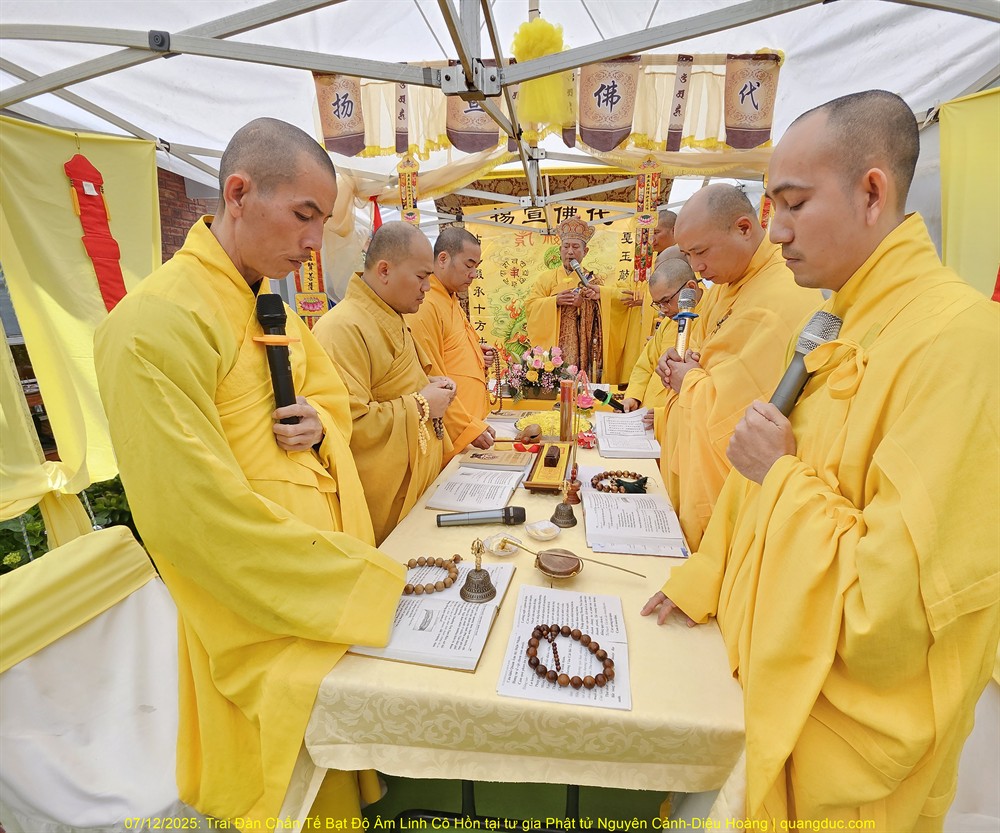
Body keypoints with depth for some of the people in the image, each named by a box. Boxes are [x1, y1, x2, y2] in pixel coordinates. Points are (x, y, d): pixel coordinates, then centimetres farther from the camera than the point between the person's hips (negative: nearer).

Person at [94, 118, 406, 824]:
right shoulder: (156, 324, -22)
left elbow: (332, 396, 17)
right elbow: (192, 518, -26)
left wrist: (320, 425, -9)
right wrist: (369, 582, -21)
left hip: (334, 597, 8)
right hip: (265, 629, -7)